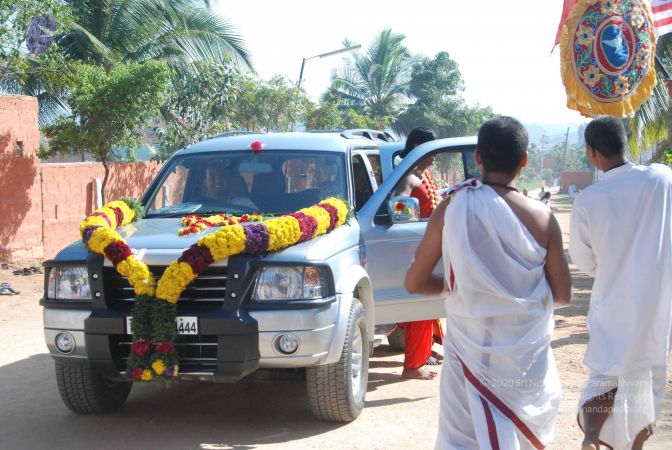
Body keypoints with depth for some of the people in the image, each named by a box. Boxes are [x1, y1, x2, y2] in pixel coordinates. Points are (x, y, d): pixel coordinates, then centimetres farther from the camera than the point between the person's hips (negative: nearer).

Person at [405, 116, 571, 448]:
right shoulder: (541, 218, -9)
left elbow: (414, 282, -3)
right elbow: (562, 295, 0)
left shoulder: (452, 208, -8)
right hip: (527, 357, 1)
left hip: (470, 352, -1)